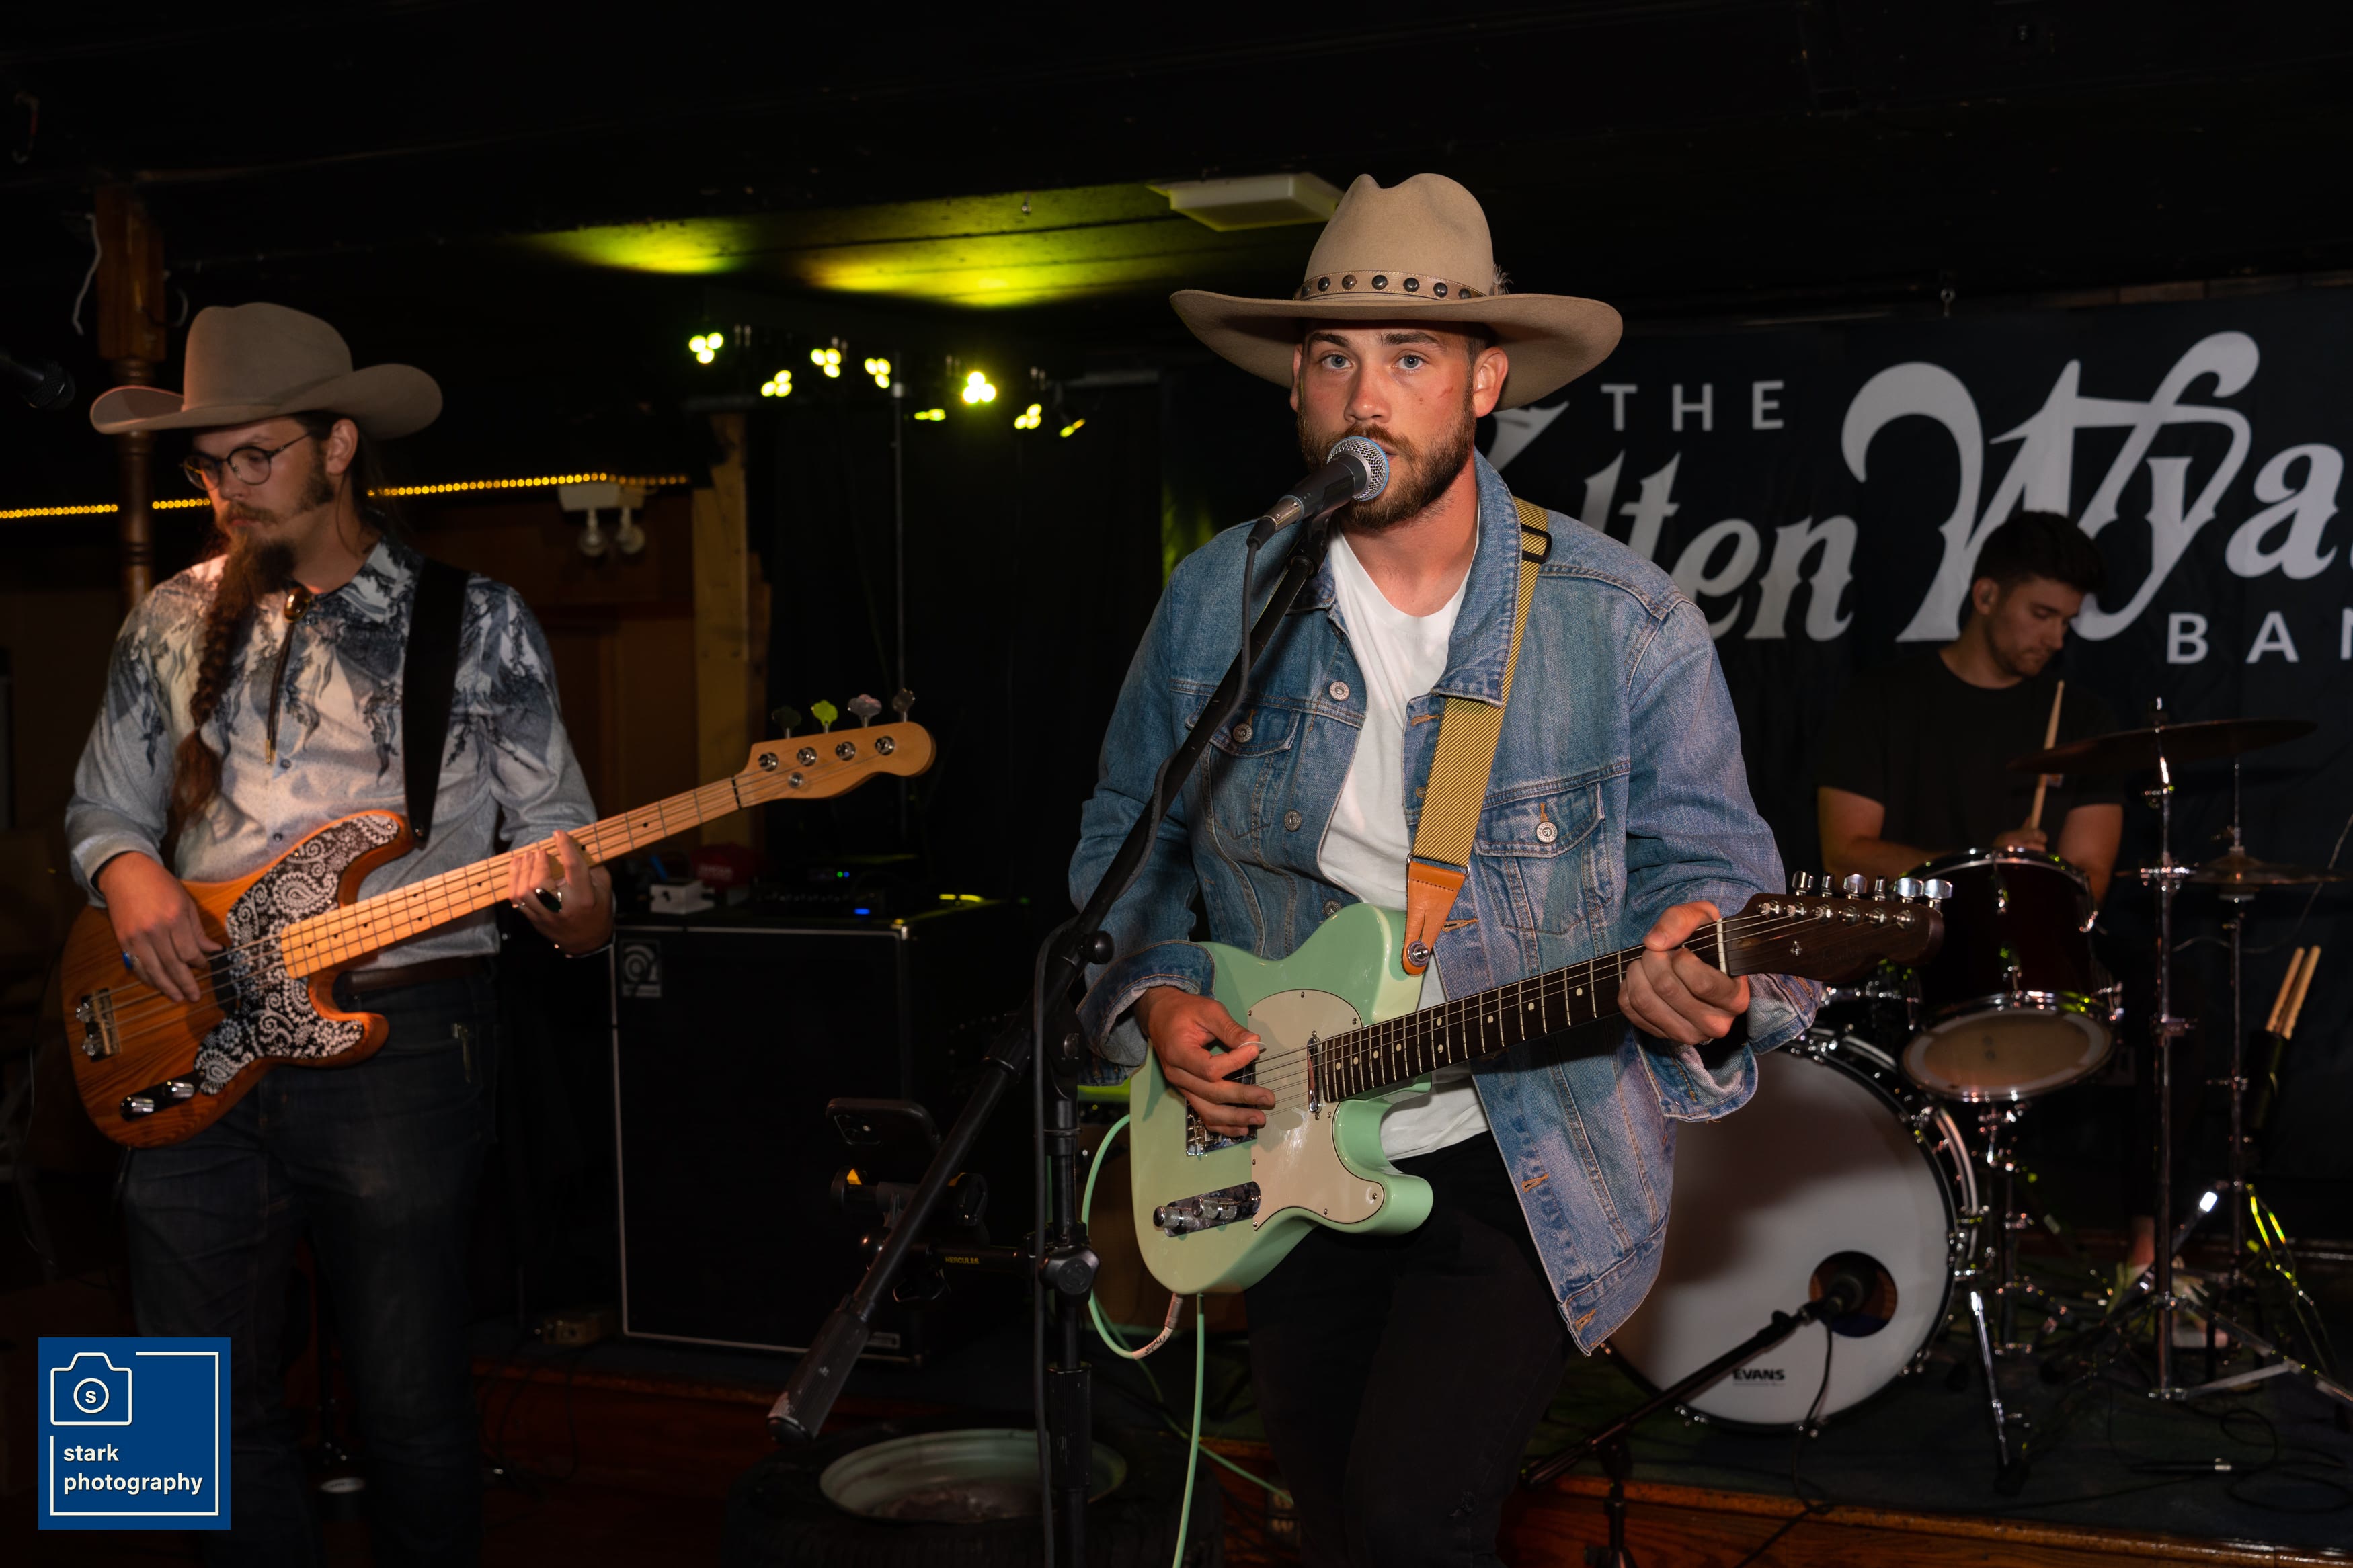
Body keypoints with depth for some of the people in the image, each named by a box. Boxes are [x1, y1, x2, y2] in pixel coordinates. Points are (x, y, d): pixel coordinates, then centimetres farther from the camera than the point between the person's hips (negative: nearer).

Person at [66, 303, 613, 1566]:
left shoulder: (475, 621, 4)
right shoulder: (174, 624, 13)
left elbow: (551, 825, 3)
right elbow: (103, 807, 21)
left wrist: (573, 904, -19)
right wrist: (128, 875, -2)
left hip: (397, 1036, -3)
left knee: (412, 1405, 2)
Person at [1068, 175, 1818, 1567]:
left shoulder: (1624, 623, -11)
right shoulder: (1216, 602, -2)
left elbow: (1707, 862, -5)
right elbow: (1127, 840, 10)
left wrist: (1696, 965, -28)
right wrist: (1154, 999, -7)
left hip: (1537, 1163, -4)